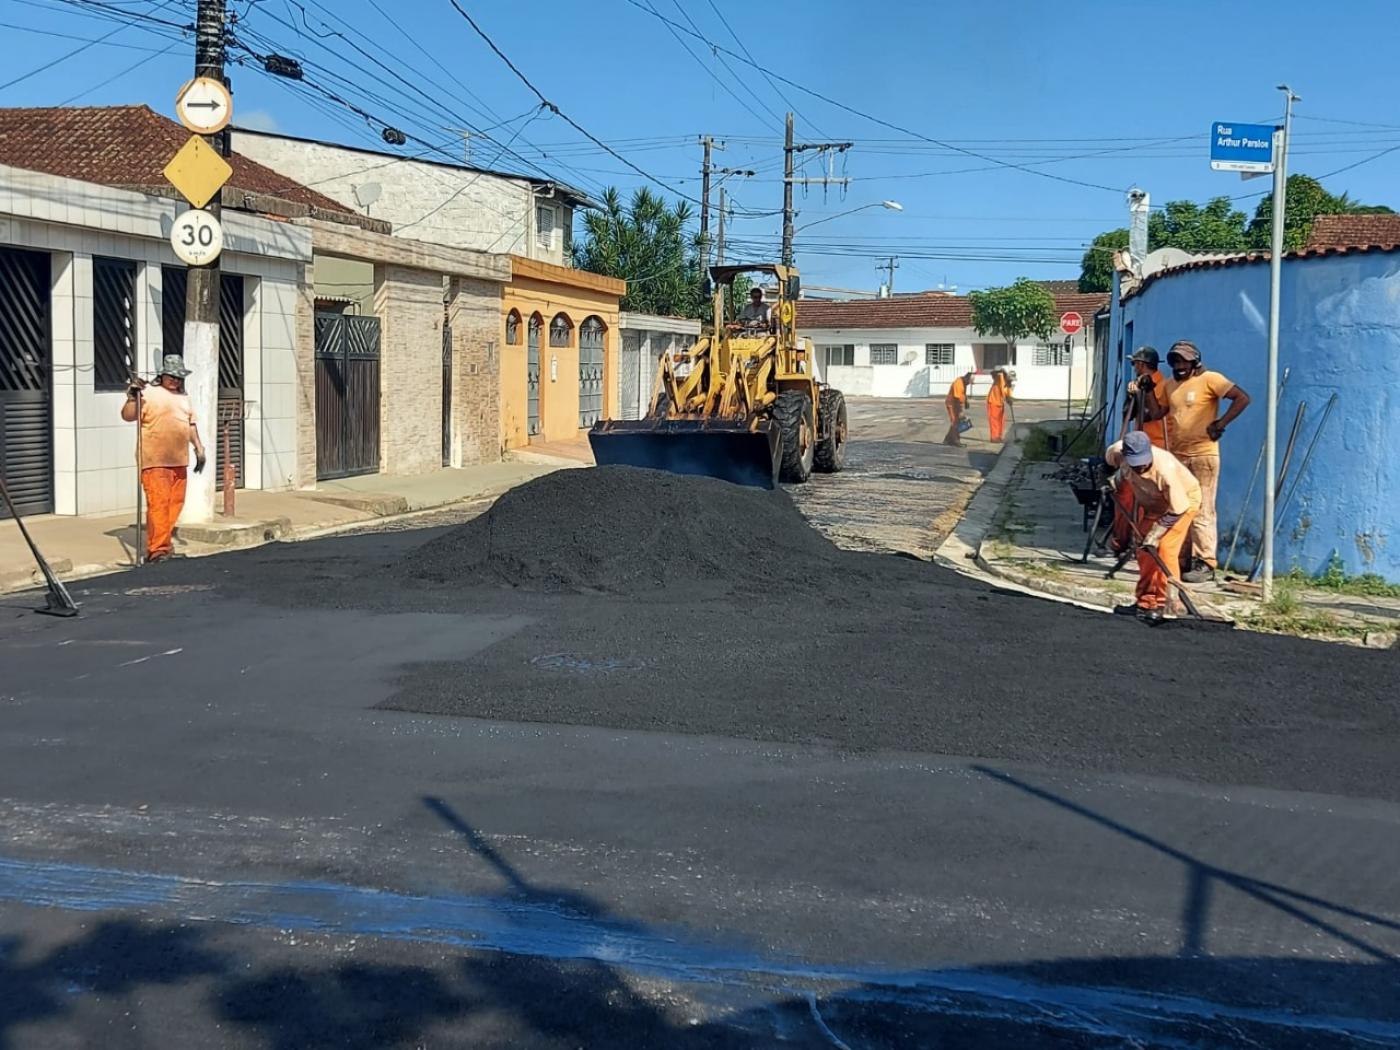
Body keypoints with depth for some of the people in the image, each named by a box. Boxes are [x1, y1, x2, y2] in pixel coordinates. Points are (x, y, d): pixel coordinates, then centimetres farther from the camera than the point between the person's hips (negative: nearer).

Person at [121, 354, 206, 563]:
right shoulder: (149, 394, -4)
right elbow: (128, 416, -11)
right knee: (158, 503, -11)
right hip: (155, 461, -7)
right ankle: (157, 549, -9)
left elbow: (191, 424, 25)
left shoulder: (184, 397, 19)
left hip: (179, 461, 7)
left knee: (175, 503, 10)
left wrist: (199, 447, 20)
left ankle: (165, 543, 20)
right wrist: (132, 397, -25)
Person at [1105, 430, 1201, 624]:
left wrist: (1156, 533, -30)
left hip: (1183, 499, -7)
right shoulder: (1116, 452, -28)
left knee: (1165, 548, -18)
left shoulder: (1165, 469, -42)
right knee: (1145, 549, 7)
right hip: (1153, 503, 7)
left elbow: (1176, 511, -31)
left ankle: (1163, 605, -13)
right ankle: (1145, 602, 18)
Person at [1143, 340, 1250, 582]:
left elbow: (1242, 398, -15)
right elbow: (1156, 412, 13)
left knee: (1202, 510, -8)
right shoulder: (1169, 385, 14)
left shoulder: (1209, 380, -8)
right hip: (1177, 455, 8)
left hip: (1203, 455, -8)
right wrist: (1146, 390, 2)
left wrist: (1220, 424, -18)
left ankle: (1205, 564, -5)